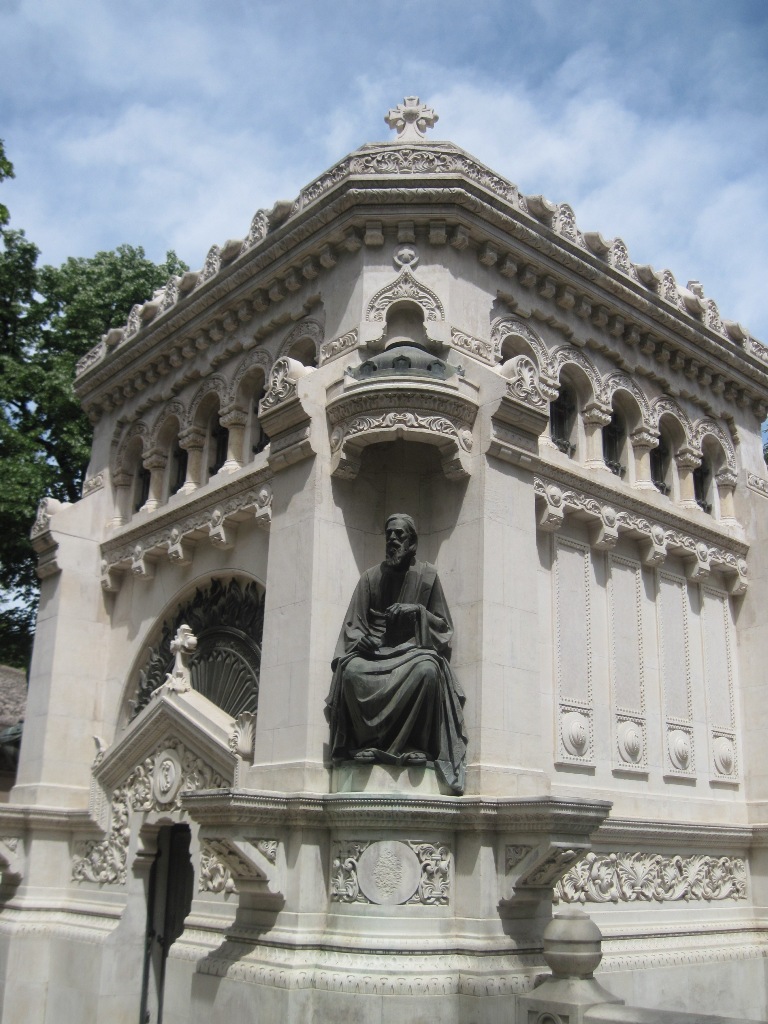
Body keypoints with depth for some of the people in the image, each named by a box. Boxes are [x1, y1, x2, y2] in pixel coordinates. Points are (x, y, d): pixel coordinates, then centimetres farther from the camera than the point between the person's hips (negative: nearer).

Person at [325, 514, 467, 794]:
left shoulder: (427, 574, 11)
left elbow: (443, 625, 11)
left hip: (414, 648, -1)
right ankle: (369, 741, -20)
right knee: (351, 670, -33)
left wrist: (416, 610, -8)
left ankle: (415, 745, -24)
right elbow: (353, 624, 13)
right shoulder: (371, 577, 16)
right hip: (375, 649, 2)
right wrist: (360, 638, -11)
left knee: (428, 670, -38)